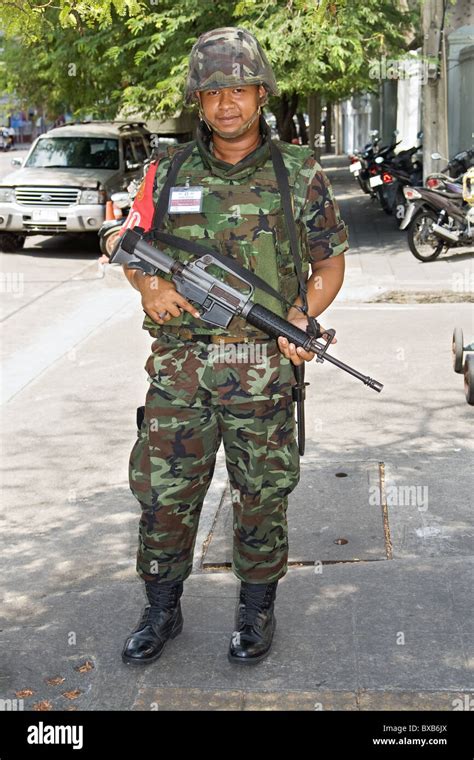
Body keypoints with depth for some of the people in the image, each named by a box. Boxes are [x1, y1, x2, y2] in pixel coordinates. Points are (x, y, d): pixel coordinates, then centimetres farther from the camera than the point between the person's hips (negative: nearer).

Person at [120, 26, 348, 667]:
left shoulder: (300, 174, 1)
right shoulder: (168, 172, 5)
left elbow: (330, 260, 8)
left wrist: (305, 314, -10)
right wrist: (149, 284, -9)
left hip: (263, 368, -1)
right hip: (179, 366, 2)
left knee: (262, 495, 9)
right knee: (164, 493, 6)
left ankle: (257, 610, 29)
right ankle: (162, 611, 26)